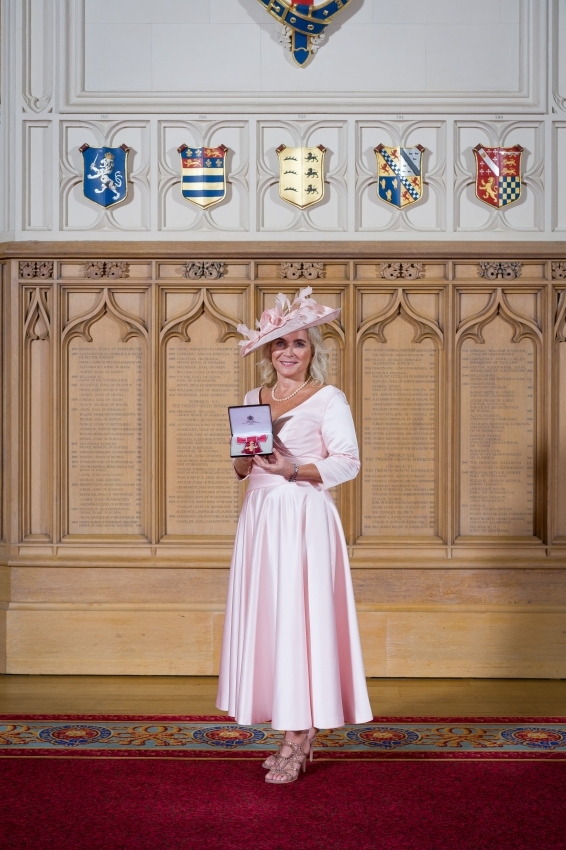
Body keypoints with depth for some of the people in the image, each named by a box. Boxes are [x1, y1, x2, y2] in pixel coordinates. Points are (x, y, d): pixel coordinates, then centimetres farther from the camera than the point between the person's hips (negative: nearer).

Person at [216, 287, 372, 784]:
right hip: (259, 516, 6)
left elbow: (347, 462, -9)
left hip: (305, 517, -6)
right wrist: (245, 462, -4)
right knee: (265, 617, 5)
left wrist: (293, 469, -20)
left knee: (300, 617, -7)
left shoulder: (328, 399, -2)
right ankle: (296, 737, 15)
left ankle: (297, 743, 1)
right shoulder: (253, 399, 15)